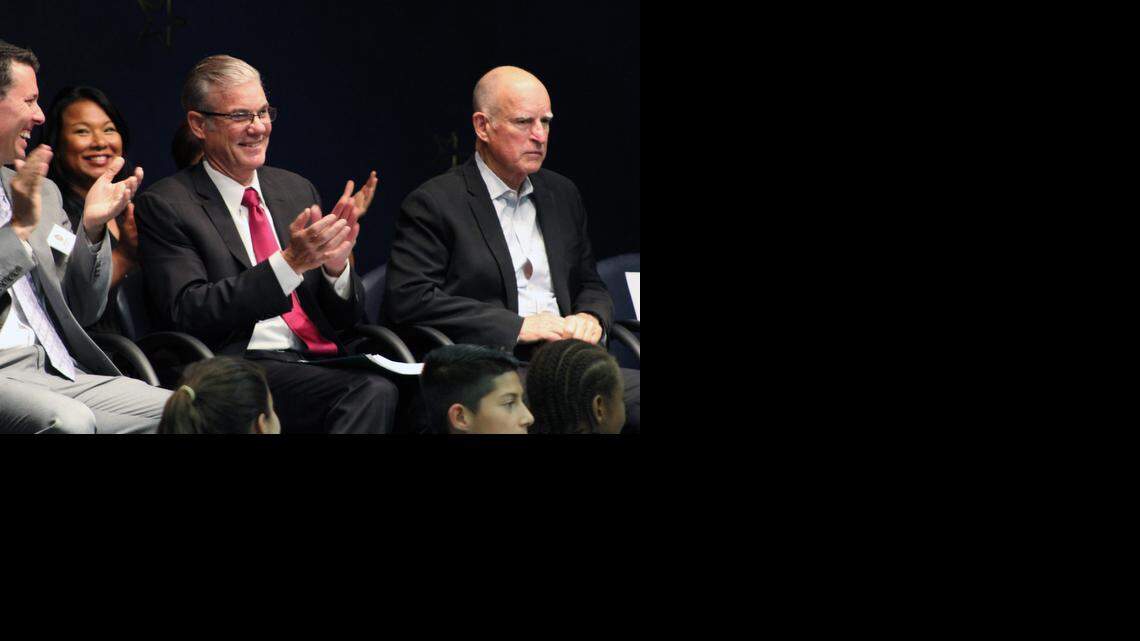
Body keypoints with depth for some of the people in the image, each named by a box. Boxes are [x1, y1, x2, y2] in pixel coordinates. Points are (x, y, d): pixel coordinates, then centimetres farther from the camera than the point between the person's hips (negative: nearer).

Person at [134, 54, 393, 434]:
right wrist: (290, 263, -18)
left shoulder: (298, 190, 19)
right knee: (374, 392, -31)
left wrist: (336, 265, -5)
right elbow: (187, 313, -11)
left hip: (322, 360, 5)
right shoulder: (164, 206, 2)